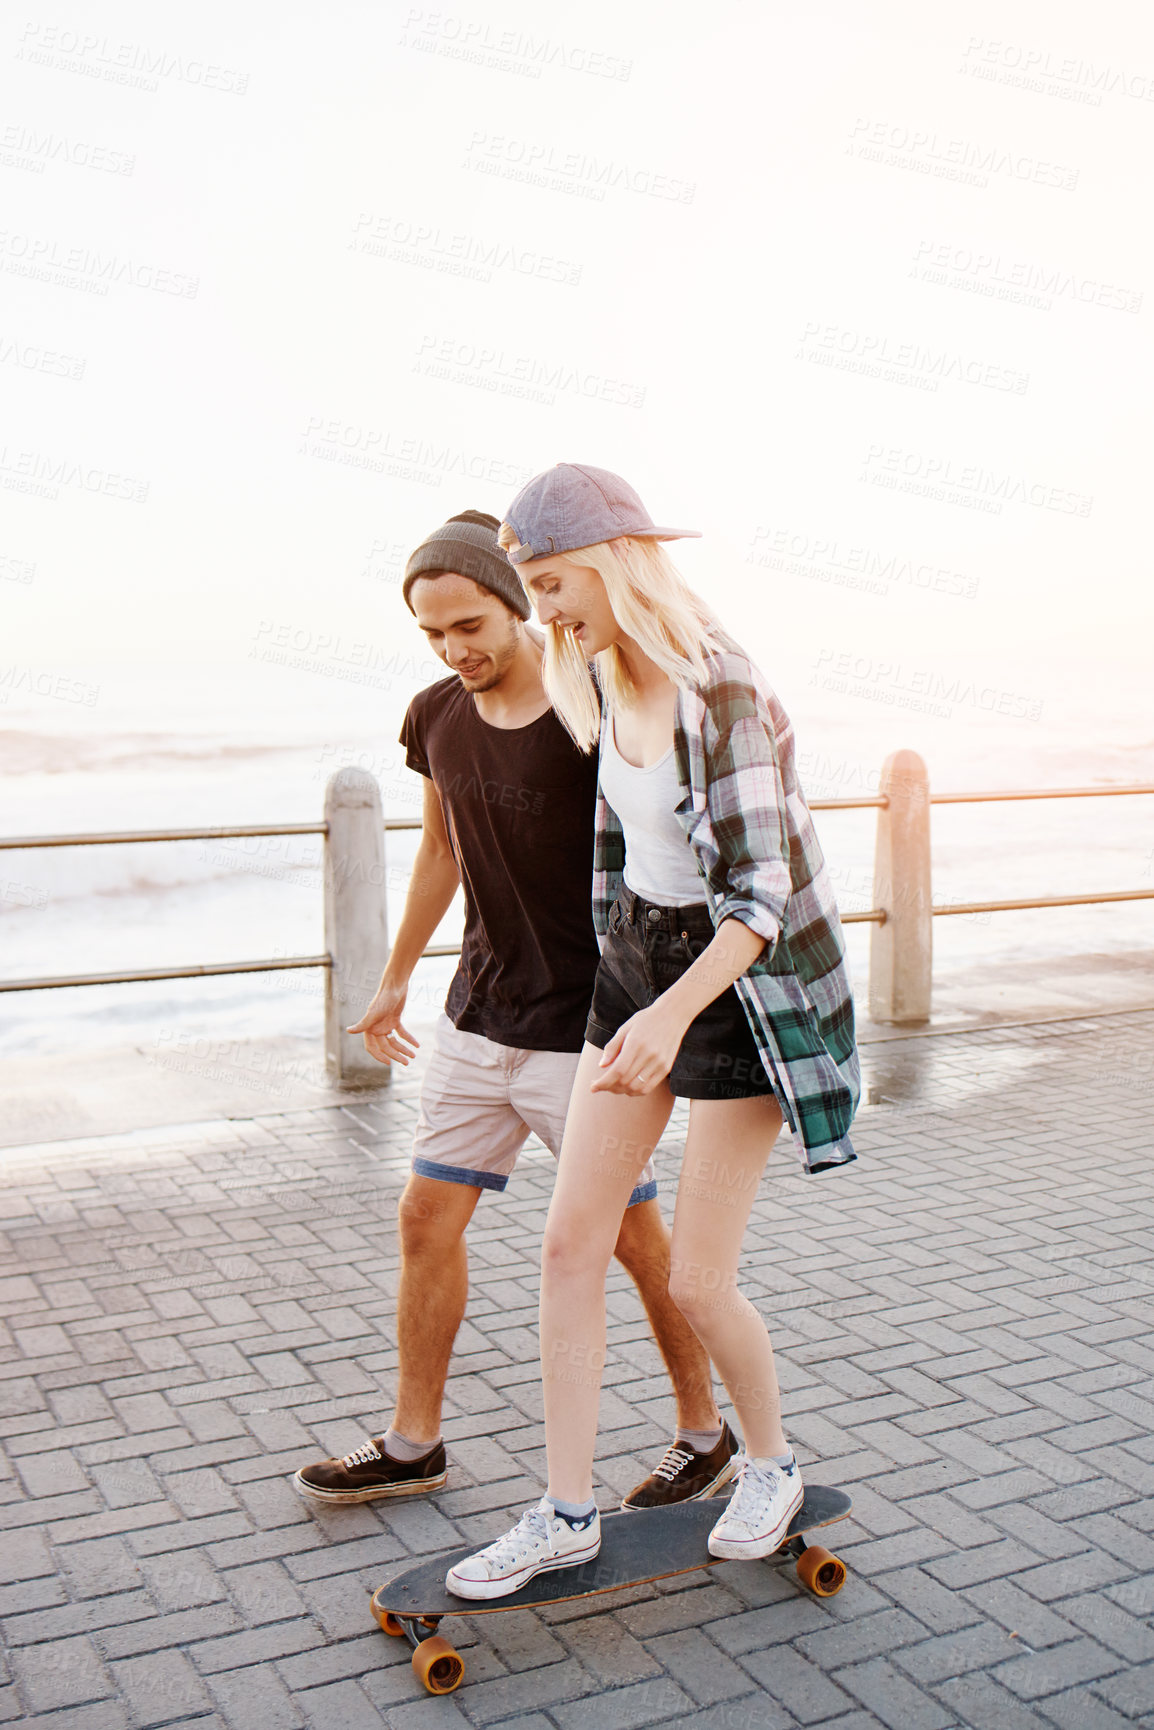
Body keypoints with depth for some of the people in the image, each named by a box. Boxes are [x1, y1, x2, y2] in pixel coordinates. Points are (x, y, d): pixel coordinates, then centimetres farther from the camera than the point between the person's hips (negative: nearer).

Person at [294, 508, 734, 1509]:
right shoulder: (436, 719, 1)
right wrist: (396, 979, 24)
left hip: (583, 1030, -6)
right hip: (479, 1016, 6)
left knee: (636, 1239, 5)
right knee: (427, 1219, 10)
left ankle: (707, 1437, 26)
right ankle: (413, 1444, 28)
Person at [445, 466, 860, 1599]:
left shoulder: (720, 691, -22)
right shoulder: (604, 679, 3)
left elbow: (760, 894, -26)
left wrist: (672, 1014, -39)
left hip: (738, 984, -7)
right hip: (635, 963, 8)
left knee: (695, 1283, 0)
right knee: (570, 1241, 3)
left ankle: (771, 1464, 29)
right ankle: (567, 1512, 16)